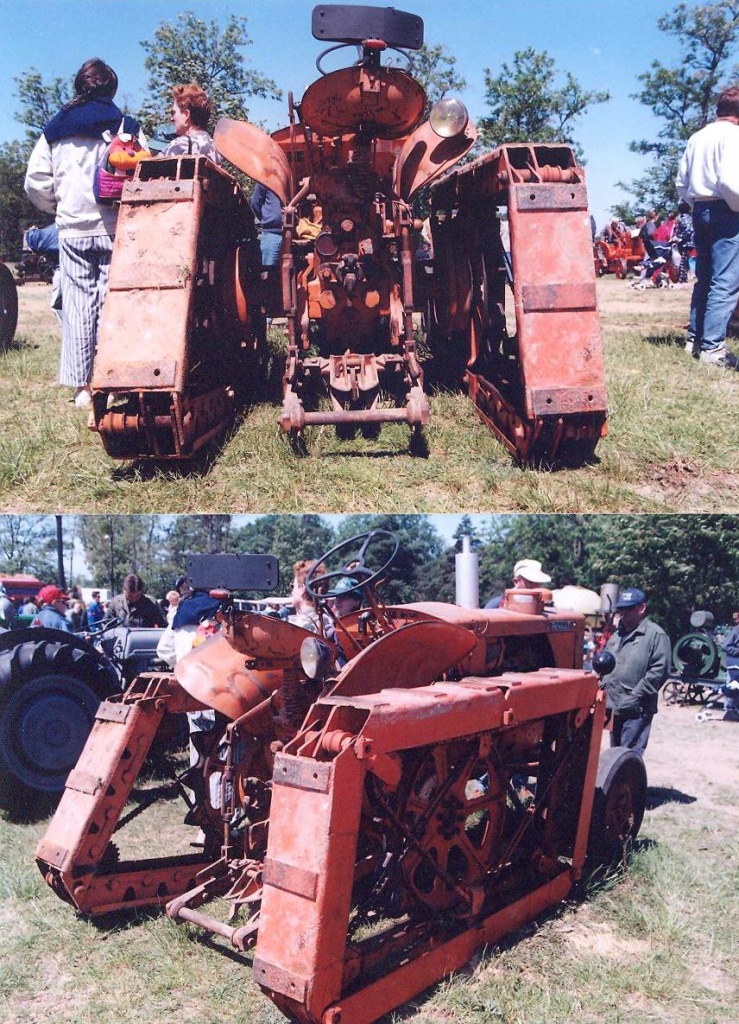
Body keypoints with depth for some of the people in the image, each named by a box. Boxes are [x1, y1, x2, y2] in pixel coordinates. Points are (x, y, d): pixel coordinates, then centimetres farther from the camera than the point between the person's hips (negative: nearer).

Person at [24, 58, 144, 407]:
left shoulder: (55, 131, 9)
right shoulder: (126, 128, 1)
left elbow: (35, 182, 6)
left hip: (72, 230, 2)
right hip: (115, 229, -2)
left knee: (78, 304, 4)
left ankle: (81, 385, 5)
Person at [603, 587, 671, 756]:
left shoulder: (655, 634, -8)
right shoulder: (618, 635, 17)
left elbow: (659, 670, -16)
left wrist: (636, 697, -18)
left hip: (637, 710, -8)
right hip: (614, 707, 8)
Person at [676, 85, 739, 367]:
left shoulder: (697, 137, 14)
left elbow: (681, 183, 14)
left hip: (700, 210, 8)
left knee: (704, 278, 15)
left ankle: (695, 338, 18)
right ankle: (712, 347, -13)